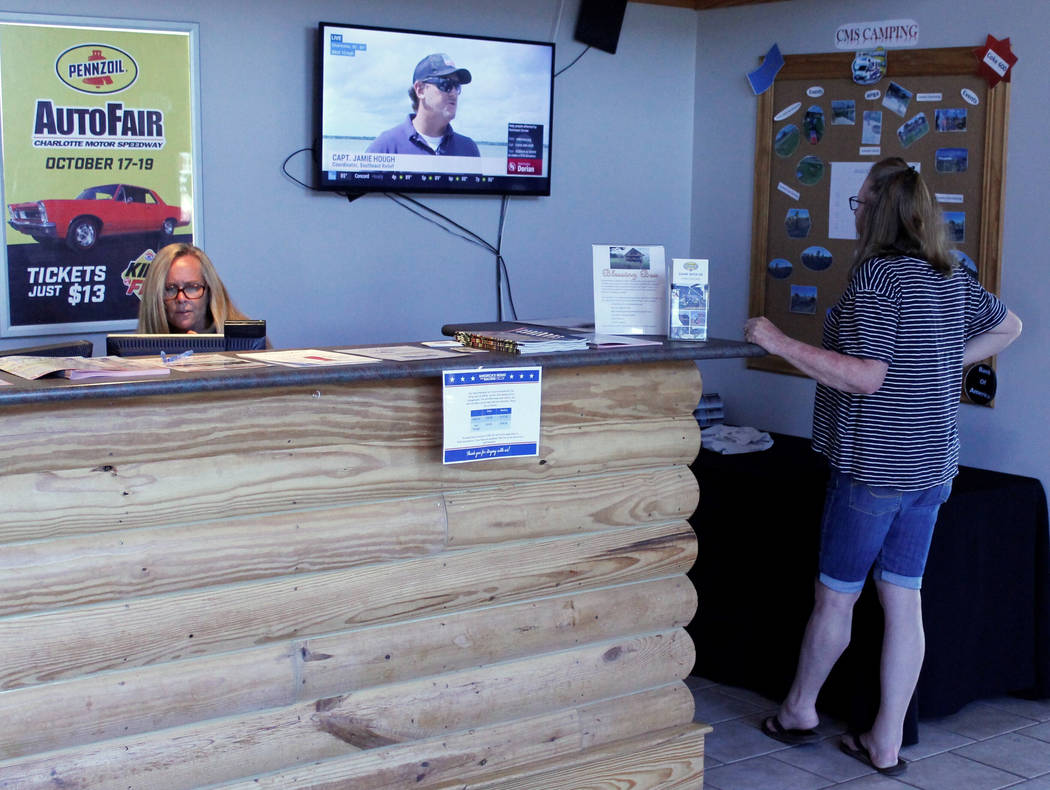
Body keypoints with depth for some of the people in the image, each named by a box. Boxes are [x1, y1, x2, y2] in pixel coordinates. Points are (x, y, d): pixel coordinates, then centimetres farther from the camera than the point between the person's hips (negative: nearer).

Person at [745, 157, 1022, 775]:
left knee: (835, 597, 9)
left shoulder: (877, 276, -16)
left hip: (875, 464, -7)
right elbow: (1009, 327, 24)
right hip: (932, 463, 8)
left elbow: (866, 378, -23)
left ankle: (799, 710, 27)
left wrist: (780, 343, -19)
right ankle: (887, 743, 15)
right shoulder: (953, 277, 8)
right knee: (904, 602, 9)